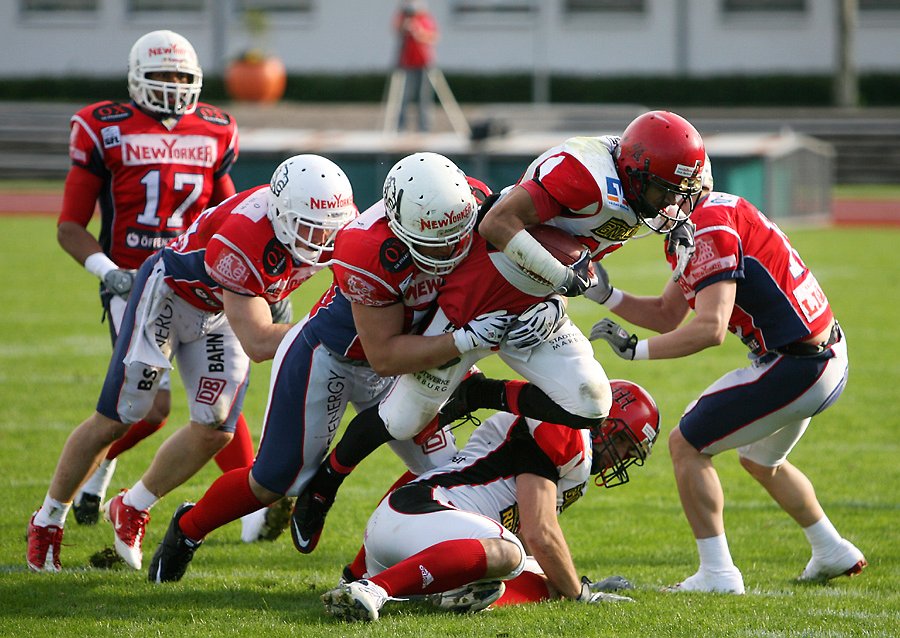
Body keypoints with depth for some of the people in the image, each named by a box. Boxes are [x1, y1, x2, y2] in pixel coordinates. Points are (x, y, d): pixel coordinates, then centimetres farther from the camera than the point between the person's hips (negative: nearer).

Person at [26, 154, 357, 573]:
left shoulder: (336, 227, -23)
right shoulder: (242, 239, -42)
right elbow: (258, 343, -40)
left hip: (221, 315, 6)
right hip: (169, 295, -6)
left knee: (215, 430, -2)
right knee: (115, 420, -1)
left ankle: (131, 510, 21)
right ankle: (48, 520, 18)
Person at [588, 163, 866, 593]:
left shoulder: (710, 229, -19)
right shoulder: (716, 216, 13)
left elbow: (710, 328, -26)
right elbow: (667, 316, 18)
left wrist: (635, 349, -19)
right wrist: (606, 294, 6)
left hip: (797, 369, -10)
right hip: (827, 359, 10)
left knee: (686, 444, -2)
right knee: (760, 459, 31)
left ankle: (718, 574, -1)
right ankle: (833, 553, 41)